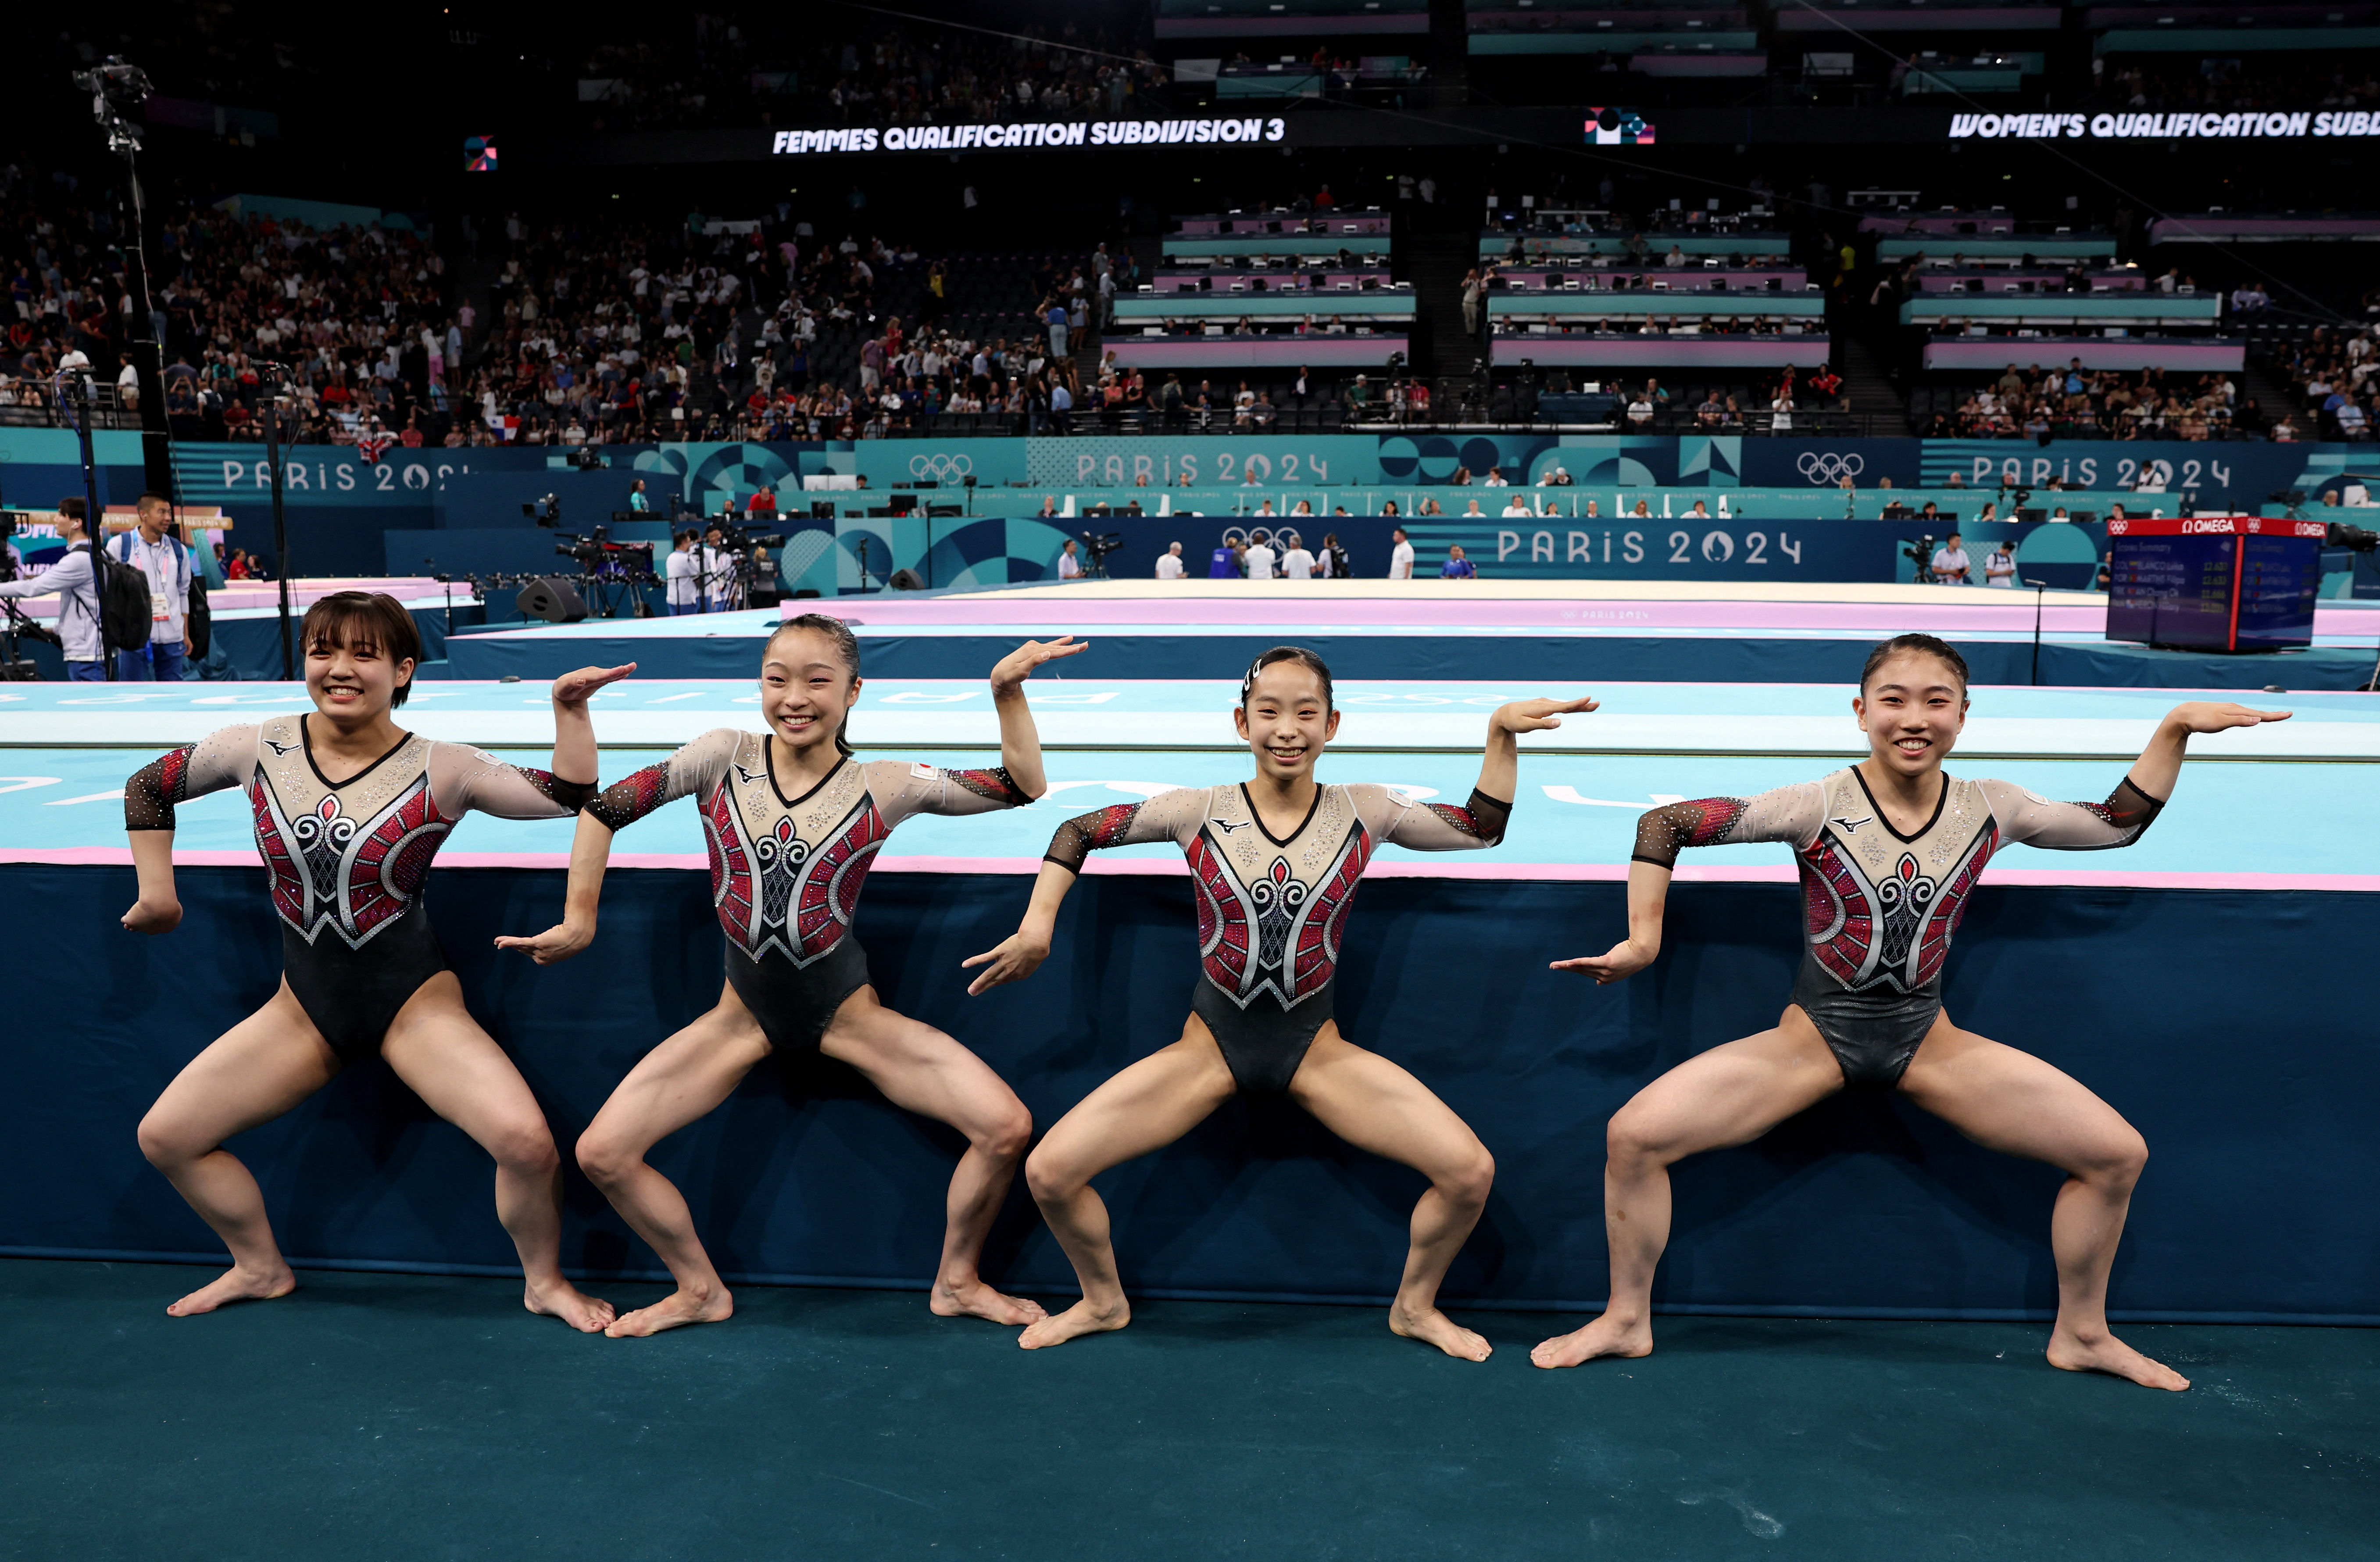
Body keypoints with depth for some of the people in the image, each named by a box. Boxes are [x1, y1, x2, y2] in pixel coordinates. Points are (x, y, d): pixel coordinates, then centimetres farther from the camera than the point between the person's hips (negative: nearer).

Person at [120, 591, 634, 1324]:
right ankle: (261, 1268, 31)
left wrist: (570, 710, -21)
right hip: (304, 1008, 4)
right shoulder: (258, 749, -4)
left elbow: (571, 799, -13)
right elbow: (147, 788, 13)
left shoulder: (442, 770, -11)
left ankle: (545, 1282, 8)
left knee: (527, 1142, -22)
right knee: (165, 1136, 4)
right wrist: (158, 893, 13)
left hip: (416, 1003, -4)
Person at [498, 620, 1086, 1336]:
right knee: (601, 1153, -8)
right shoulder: (725, 756, -4)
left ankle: (956, 1281, 12)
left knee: (1007, 1129, -16)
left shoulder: (885, 785, -6)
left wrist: (1008, 692, -16)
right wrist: (579, 921, -1)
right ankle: (700, 1290, 18)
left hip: (846, 1009, -1)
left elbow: (1024, 789, -7)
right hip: (745, 1011, 2)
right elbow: (603, 807, 0)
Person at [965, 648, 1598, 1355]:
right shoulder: (1200, 811, -7)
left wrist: (1502, 734, -3)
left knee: (1471, 1172, -15)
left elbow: (1481, 828, 6)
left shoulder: (1364, 812, -3)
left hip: (1316, 1048, 1)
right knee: (1048, 1172, -12)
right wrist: (1038, 925, -4)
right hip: (1210, 1045, 0)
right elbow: (1078, 831, 3)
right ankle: (1103, 1301, 21)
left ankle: (1414, 1305, 17)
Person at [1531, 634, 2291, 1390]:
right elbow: (1663, 824, -14)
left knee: (2119, 1153, -3)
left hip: (1927, 1041, 3)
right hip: (1814, 1036, -3)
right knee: (1634, 1136, -19)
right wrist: (1643, 940, -15)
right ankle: (1625, 1320, 5)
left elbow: (2117, 825, 11)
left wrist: (2175, 728, 3)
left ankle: (2081, 1333, 23)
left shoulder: (1989, 809, -5)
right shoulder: (1821, 806, -16)